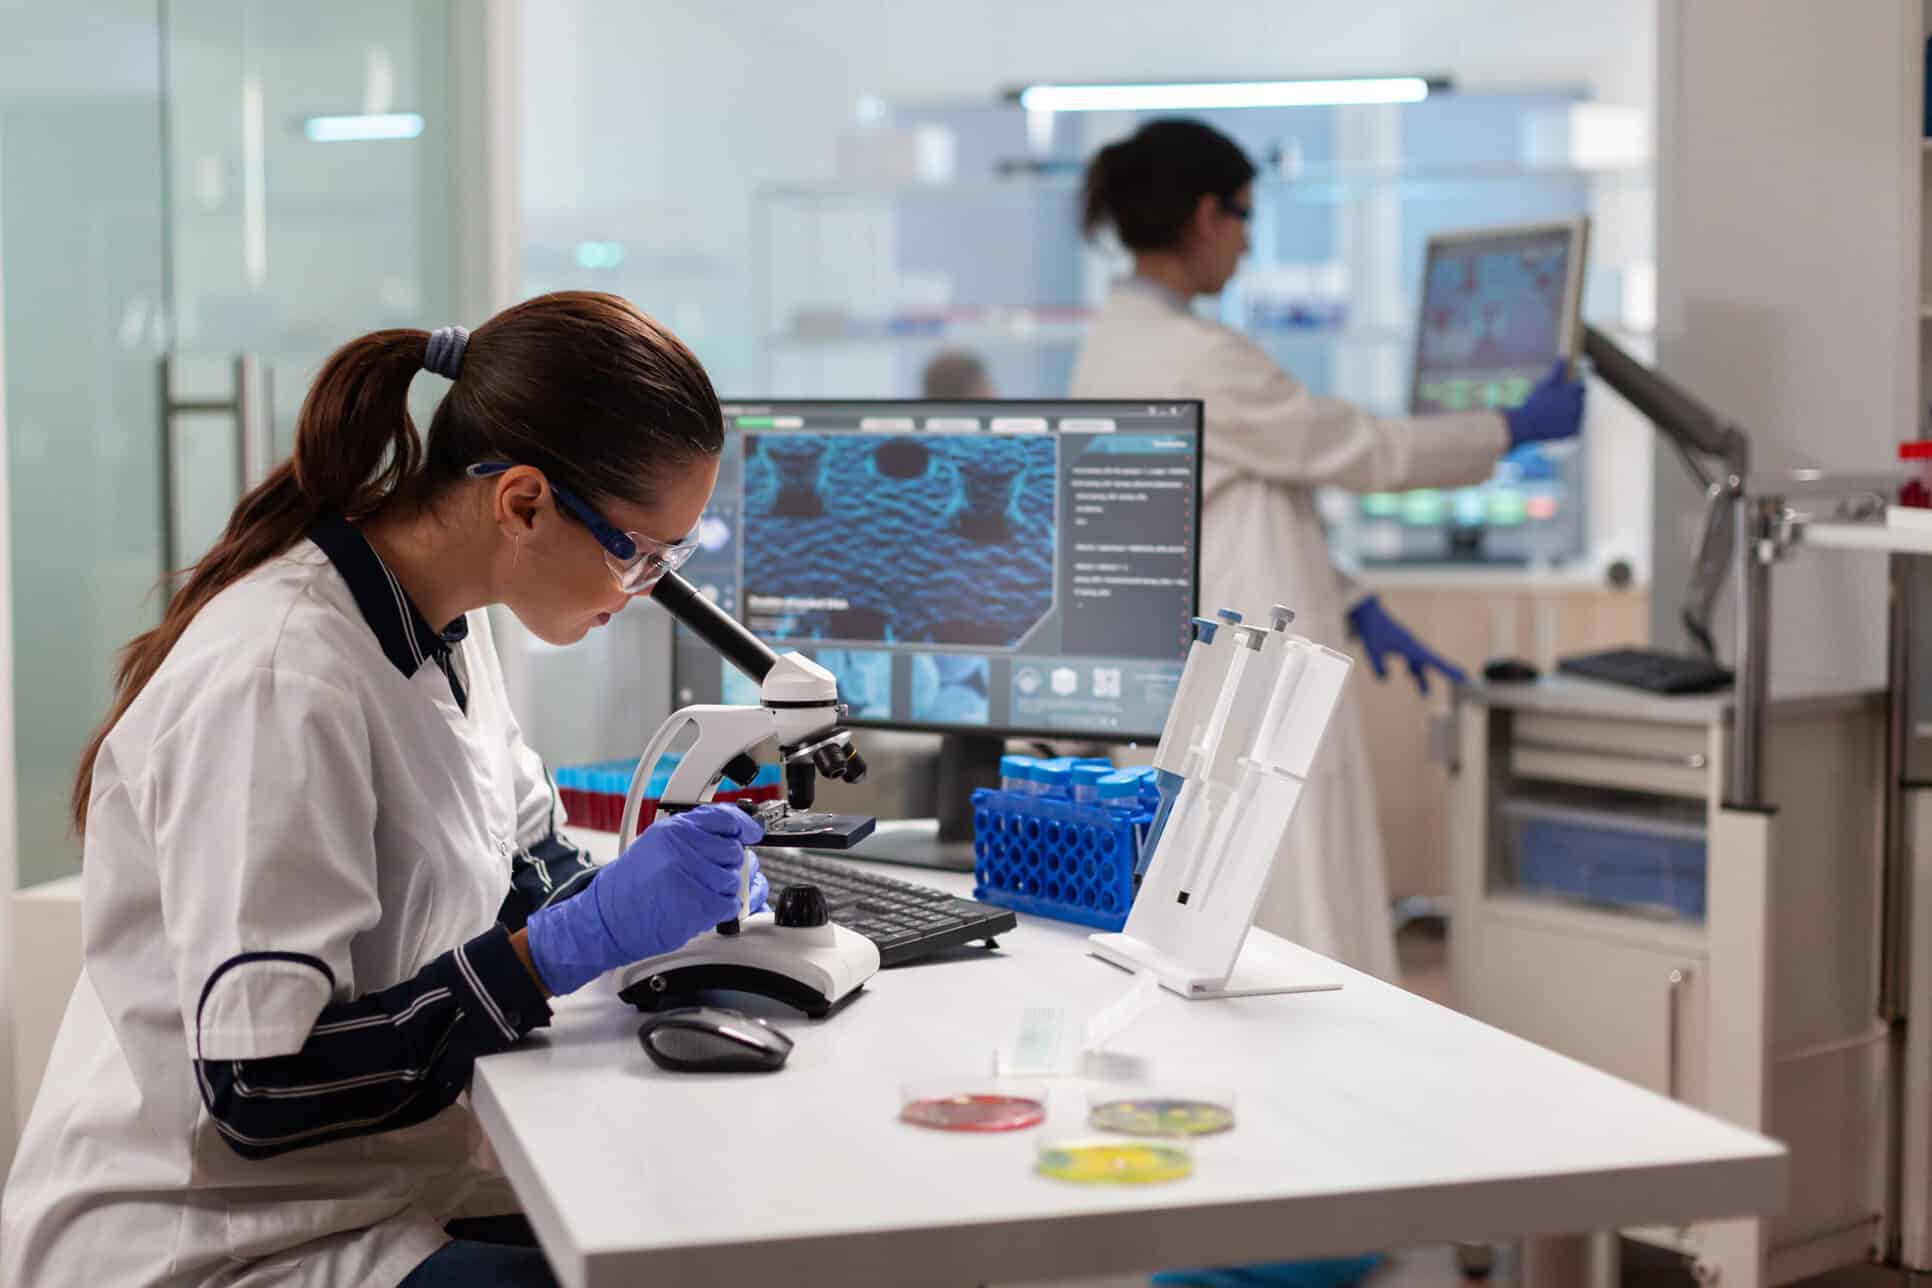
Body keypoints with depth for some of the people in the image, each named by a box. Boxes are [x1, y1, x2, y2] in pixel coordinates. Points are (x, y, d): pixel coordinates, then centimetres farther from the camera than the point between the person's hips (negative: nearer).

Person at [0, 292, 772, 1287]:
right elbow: (261, 1086, -27)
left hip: (382, 1191, 8)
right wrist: (580, 940, -28)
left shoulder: (443, 624, 1)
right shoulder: (277, 686, -25)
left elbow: (525, 860, 17)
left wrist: (658, 893, -4)